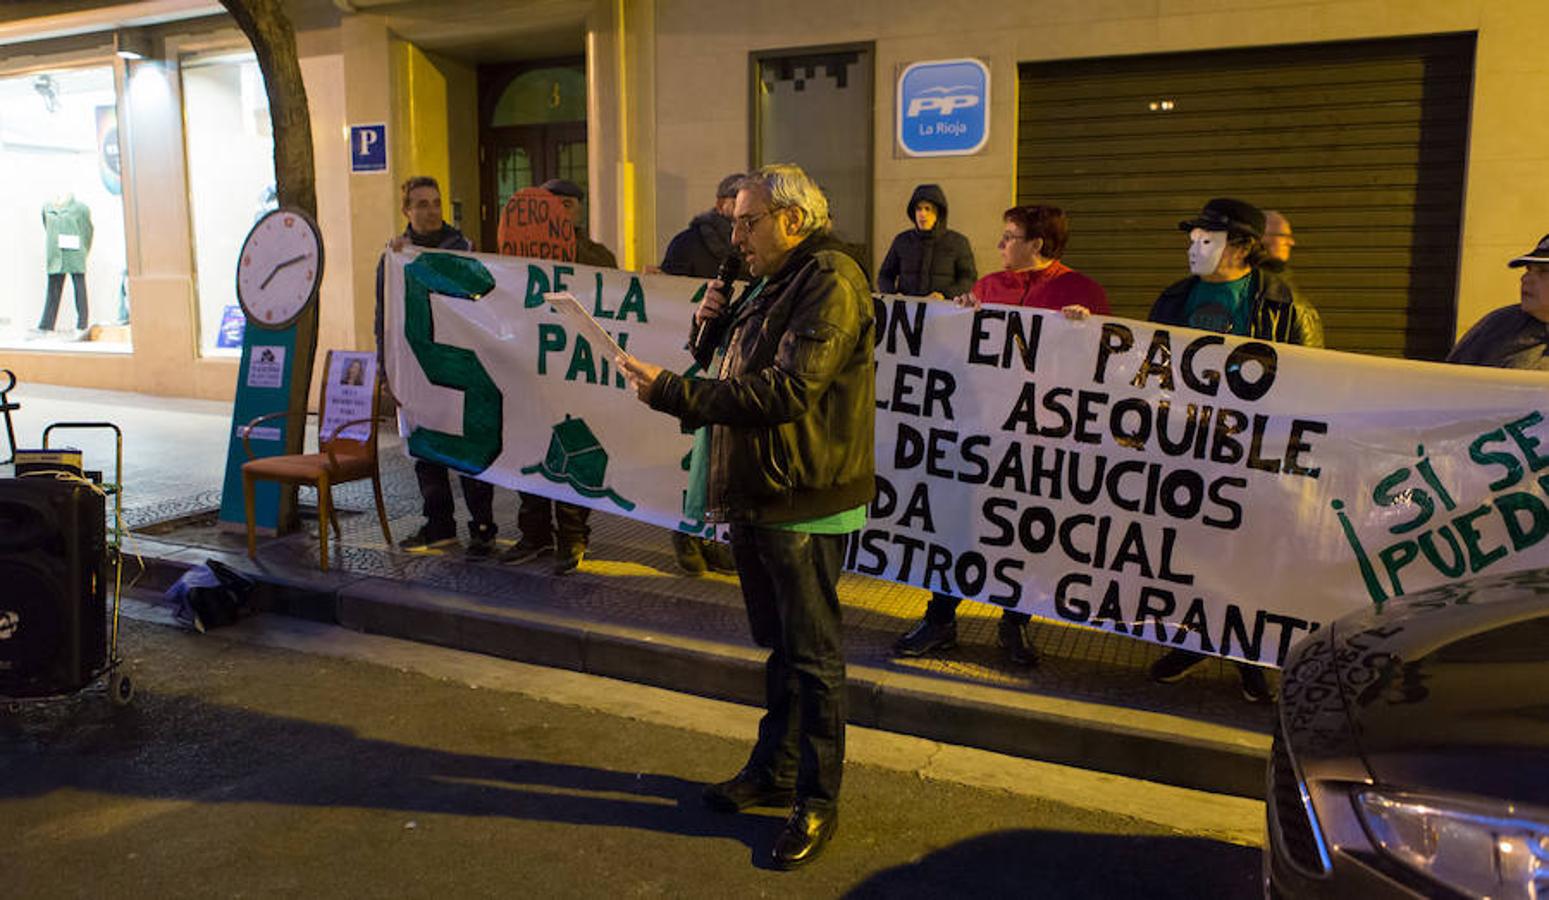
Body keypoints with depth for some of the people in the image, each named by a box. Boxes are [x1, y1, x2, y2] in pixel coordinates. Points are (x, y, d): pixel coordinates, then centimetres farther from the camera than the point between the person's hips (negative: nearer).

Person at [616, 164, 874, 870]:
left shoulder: (830, 282, -16)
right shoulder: (771, 283, 17)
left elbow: (786, 389, -27)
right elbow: (733, 372, 21)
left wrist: (672, 393, -27)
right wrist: (712, 325, 1)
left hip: (804, 502, -9)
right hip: (756, 494, 9)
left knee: (811, 654, 2)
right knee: (778, 644, 19)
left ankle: (819, 800, 15)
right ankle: (774, 769, 33)